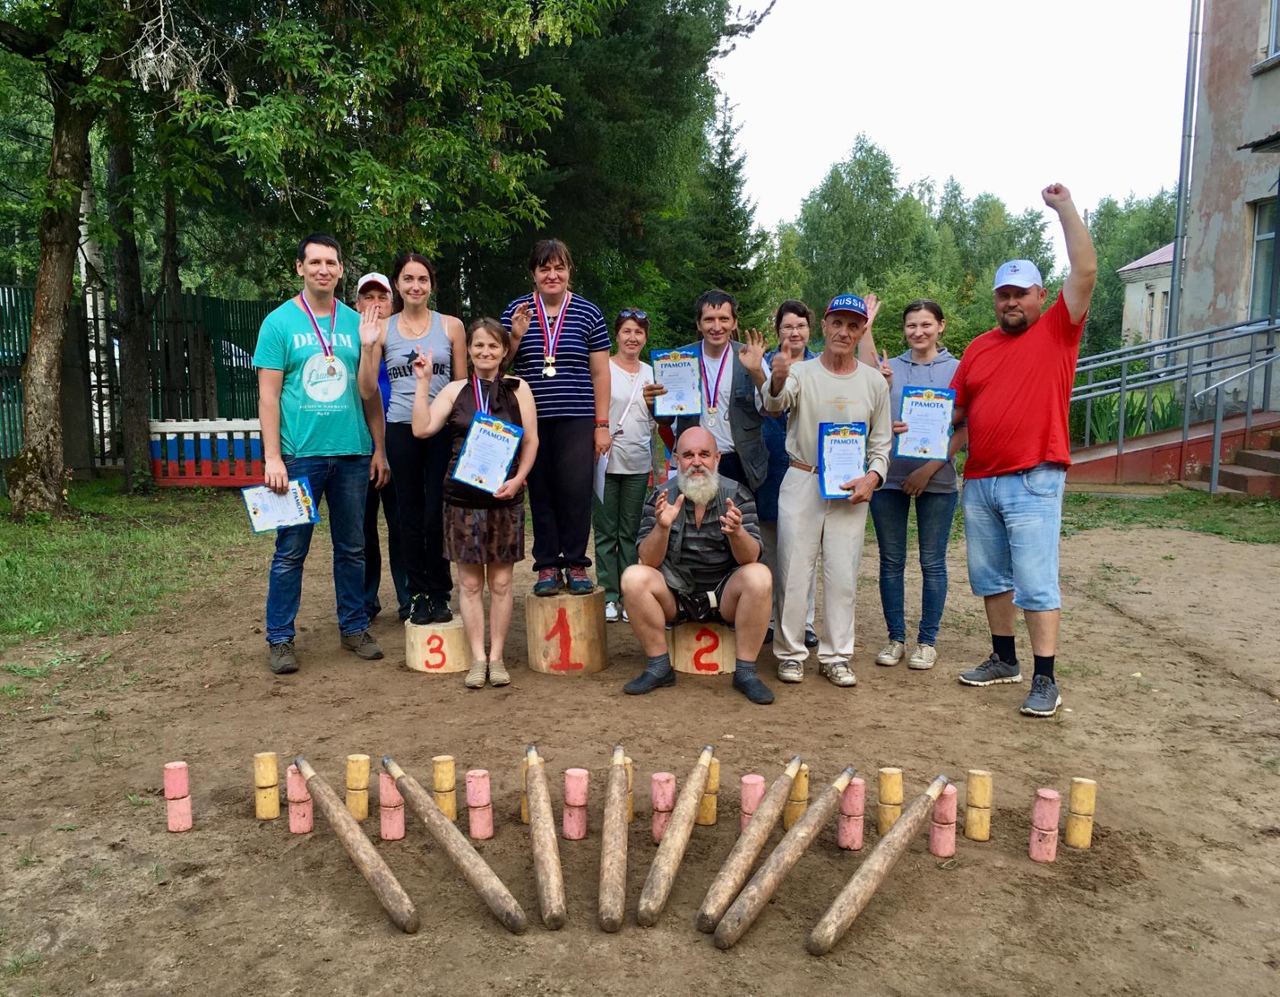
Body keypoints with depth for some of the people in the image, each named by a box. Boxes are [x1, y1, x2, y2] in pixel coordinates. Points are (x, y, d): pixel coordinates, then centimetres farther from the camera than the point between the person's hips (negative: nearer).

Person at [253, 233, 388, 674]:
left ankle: (354, 627, 24)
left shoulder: (356, 323, 9)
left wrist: (379, 448, 8)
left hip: (352, 453, 3)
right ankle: (280, 638, 14)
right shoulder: (279, 323, 0)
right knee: (290, 551, 3)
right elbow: (268, 394, -4)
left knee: (352, 547, 11)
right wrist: (272, 457, -10)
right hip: (299, 454, -3)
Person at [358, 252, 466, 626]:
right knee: (411, 516, 8)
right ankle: (419, 595, 18)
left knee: (437, 515, -3)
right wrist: (366, 346, -8)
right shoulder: (382, 329, 5)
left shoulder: (451, 326, 4)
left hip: (443, 429, -1)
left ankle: (440, 594, 13)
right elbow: (367, 391, 4)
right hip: (401, 431, 1)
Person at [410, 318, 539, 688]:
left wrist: (517, 479, -10)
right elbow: (422, 428, -4)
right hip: (462, 496, 1)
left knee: (500, 581, 5)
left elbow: (531, 440, 3)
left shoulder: (518, 388, 5)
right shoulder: (455, 390, 7)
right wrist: (423, 382, -5)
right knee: (470, 582, 4)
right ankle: (477, 659, 12)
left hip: (505, 496, 0)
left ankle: (496, 657, 15)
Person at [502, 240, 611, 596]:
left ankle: (576, 564, 9)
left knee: (576, 492, -5)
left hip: (576, 419, -1)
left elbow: (600, 373, 6)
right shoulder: (516, 311, 9)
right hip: (531, 419, 1)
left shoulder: (588, 312, 6)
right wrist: (516, 337, -9)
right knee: (541, 493, 3)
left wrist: (602, 425, 1)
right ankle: (547, 566, 13)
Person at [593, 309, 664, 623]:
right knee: (606, 531, 0)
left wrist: (653, 403, -4)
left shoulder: (651, 373, 13)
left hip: (639, 462, 4)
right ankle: (609, 597, 6)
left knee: (631, 532, 7)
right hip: (606, 459, -3)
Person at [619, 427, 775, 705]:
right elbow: (648, 561, -12)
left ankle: (745, 672, -16)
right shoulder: (661, 496, -5)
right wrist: (662, 526, -31)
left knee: (759, 576, -28)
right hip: (676, 595, 1)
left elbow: (750, 558, -16)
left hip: (725, 596, 0)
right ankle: (659, 667, -11)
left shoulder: (737, 495, -6)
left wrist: (737, 532, -38)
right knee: (634, 577, -25)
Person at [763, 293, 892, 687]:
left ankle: (836, 655, 17)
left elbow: (881, 441, 11)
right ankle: (790, 653, 14)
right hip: (801, 482, -2)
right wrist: (777, 381, -49)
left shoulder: (874, 381, 7)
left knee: (843, 576, 5)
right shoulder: (800, 373, -3)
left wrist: (873, 477, -8)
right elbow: (774, 403, -25)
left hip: (851, 489, 2)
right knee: (794, 571, 1)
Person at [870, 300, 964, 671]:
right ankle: (895, 637, 18)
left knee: (932, 563, 5)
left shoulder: (957, 370, 2)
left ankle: (927, 640, 16)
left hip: (937, 480, -2)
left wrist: (930, 468, -13)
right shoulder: (889, 368, 8)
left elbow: (964, 430, -3)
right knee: (891, 561, 7)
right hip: (889, 477, 2)